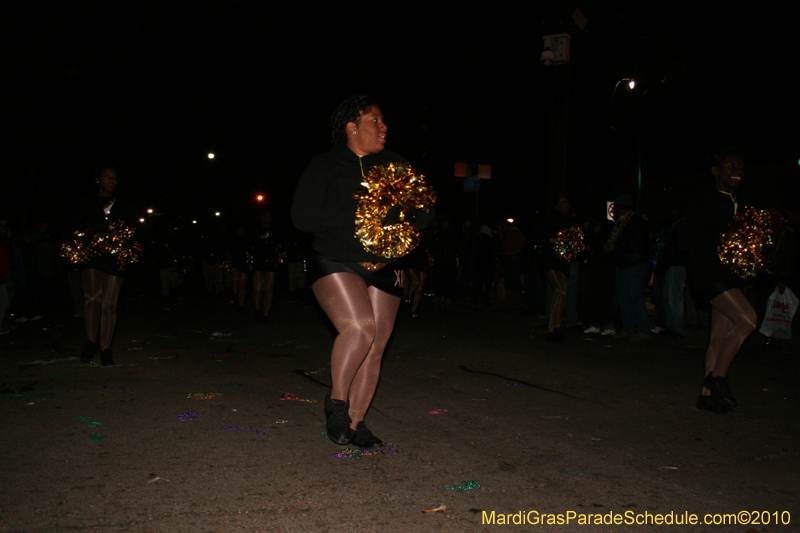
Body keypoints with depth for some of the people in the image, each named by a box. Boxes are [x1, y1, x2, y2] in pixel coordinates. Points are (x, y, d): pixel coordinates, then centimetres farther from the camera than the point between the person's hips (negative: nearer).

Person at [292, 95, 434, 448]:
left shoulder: (394, 165, 10)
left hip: (382, 270, 5)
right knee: (359, 328, -26)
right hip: (335, 264, -4)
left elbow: (425, 214, 8)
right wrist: (357, 213, -18)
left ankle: (355, 422, 19)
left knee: (375, 348, 4)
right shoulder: (324, 167, 0)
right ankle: (336, 400, -3)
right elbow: (302, 216, -11)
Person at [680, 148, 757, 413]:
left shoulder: (740, 206, 16)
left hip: (729, 274, 8)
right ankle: (718, 376, -8)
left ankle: (708, 393, 14)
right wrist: (719, 247, -19)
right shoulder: (703, 204, -5)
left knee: (721, 335, 7)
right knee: (747, 319, -21)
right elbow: (686, 242, -10)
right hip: (708, 272, -8)